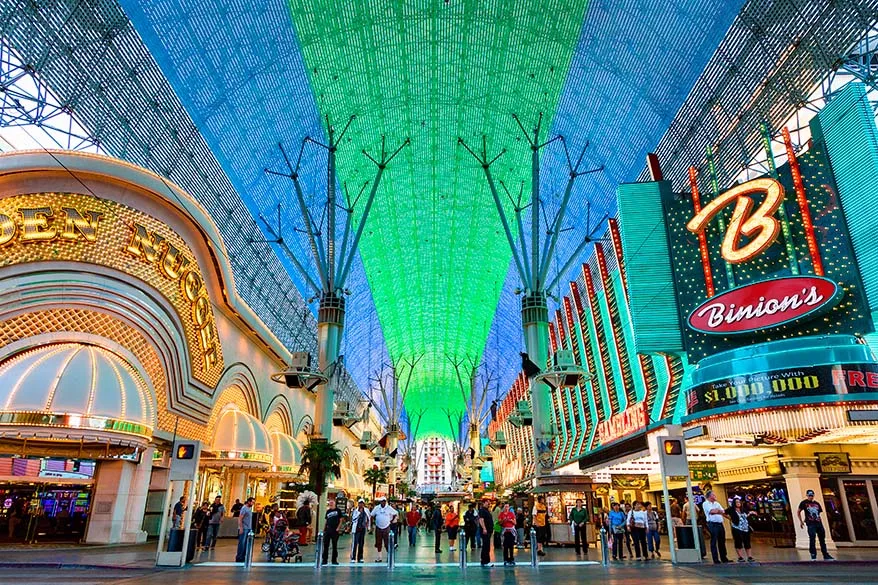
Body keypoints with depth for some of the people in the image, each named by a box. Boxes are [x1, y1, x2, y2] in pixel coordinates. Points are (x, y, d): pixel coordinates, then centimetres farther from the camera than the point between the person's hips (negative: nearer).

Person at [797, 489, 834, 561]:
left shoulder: (817, 503, 16)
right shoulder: (804, 503, 2)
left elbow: (819, 514, 19)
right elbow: (798, 512, 4)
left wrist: (821, 523, 12)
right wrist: (801, 521, -3)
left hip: (818, 523, 5)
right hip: (810, 523, -5)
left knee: (822, 539, 9)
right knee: (812, 538, -12)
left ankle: (826, 555, 19)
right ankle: (813, 555, -6)